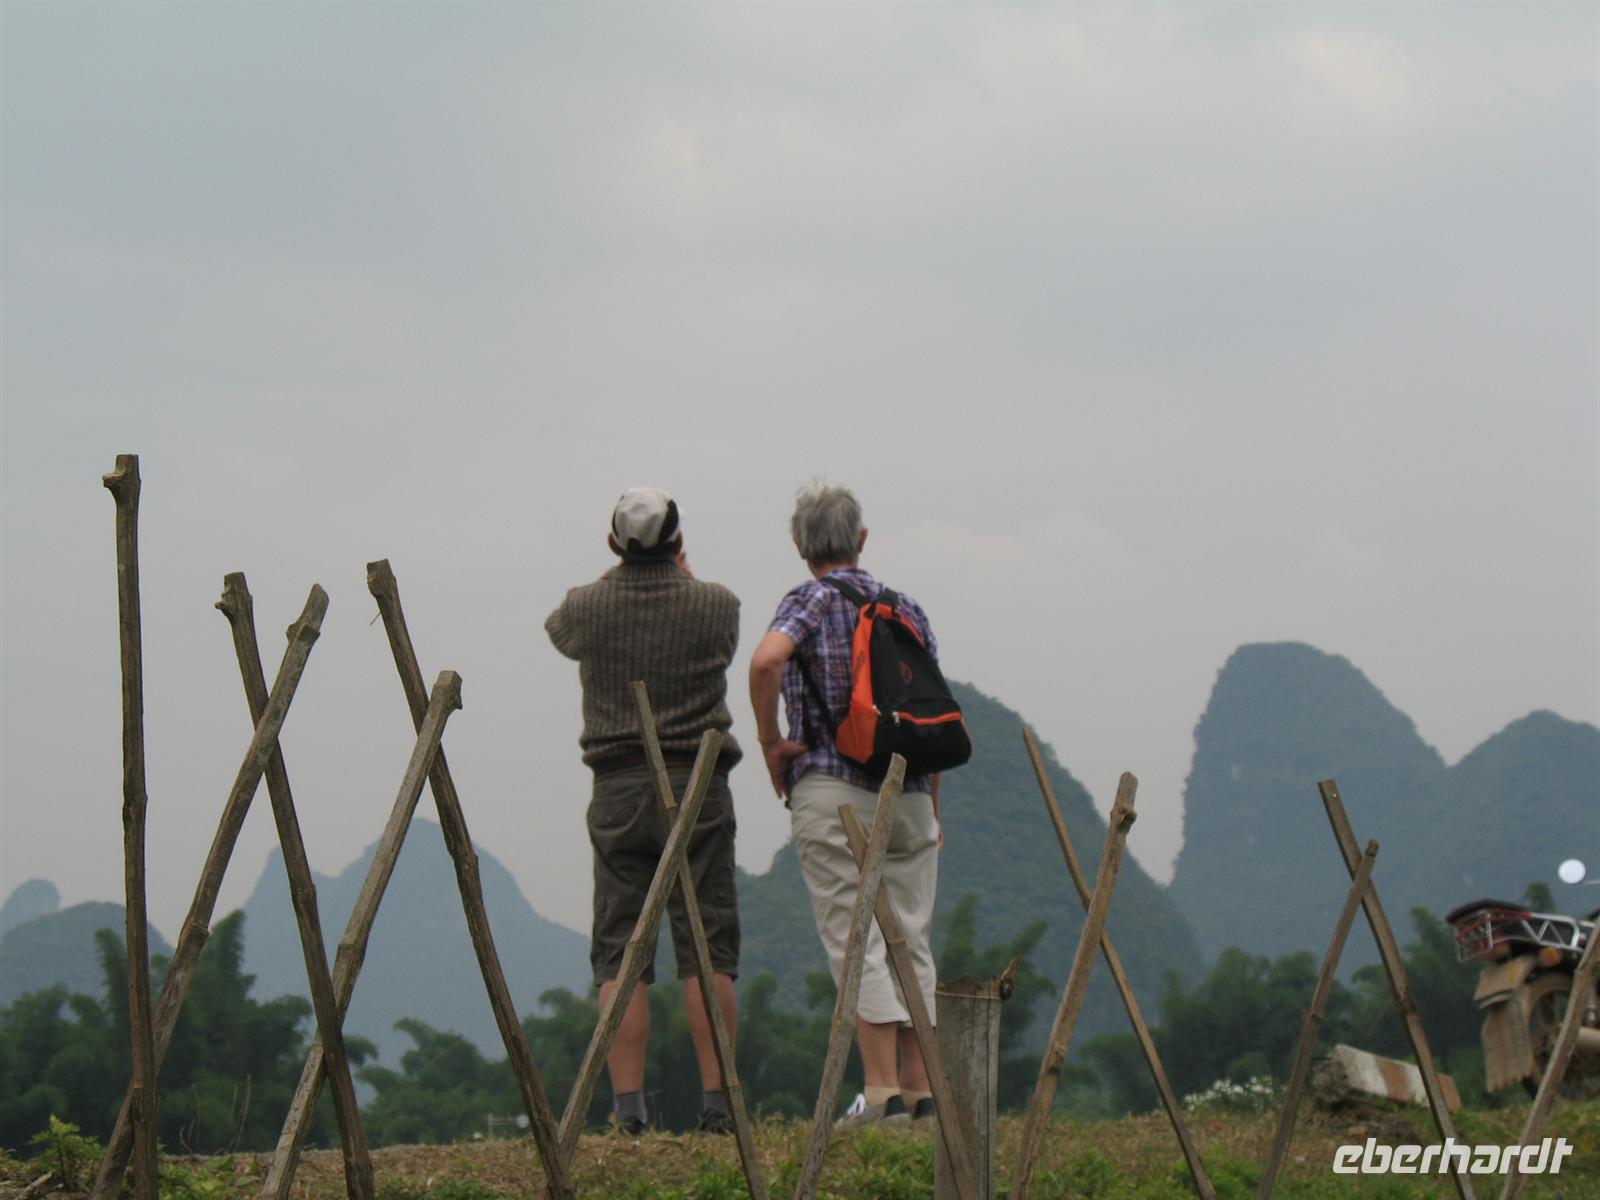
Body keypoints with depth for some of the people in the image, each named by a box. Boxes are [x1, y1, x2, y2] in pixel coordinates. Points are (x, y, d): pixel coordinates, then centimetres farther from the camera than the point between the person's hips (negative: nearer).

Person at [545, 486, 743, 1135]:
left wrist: (621, 569, 35)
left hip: (619, 789, 0)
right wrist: (681, 573, 35)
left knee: (618, 953, 2)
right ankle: (716, 1099, -3)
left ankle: (627, 1106, -4)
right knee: (708, 951, 2)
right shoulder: (716, 604, -2)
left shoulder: (587, 607, -2)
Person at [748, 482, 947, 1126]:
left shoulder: (810, 601, -2)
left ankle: (882, 1092, -11)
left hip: (832, 790, -4)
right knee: (911, 943, 8)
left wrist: (770, 741, -10)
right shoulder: (909, 610, 12)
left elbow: (766, 660, -24)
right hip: (909, 796, 4)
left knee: (858, 942, -5)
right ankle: (920, 1090, 8)